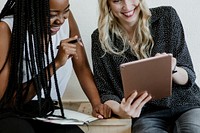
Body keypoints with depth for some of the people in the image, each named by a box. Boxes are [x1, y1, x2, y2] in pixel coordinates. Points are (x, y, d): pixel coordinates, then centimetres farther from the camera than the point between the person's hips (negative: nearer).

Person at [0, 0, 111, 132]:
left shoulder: (66, 19, -2)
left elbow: (82, 68, 6)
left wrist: (97, 104, -10)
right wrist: (56, 64, -26)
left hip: (47, 111, 3)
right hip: (12, 113, -3)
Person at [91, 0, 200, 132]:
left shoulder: (167, 16, -2)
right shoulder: (101, 38, -2)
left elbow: (189, 78, 1)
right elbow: (106, 92, 3)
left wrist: (172, 68, -22)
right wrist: (119, 110, -20)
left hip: (186, 105, 0)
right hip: (146, 114, 0)